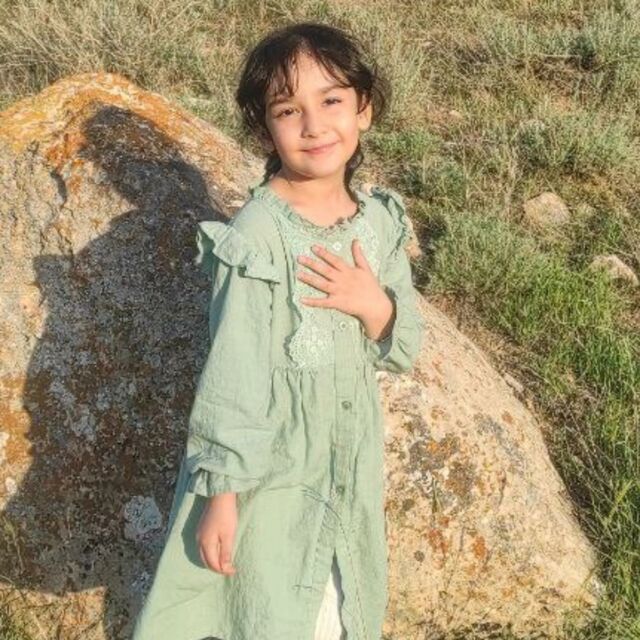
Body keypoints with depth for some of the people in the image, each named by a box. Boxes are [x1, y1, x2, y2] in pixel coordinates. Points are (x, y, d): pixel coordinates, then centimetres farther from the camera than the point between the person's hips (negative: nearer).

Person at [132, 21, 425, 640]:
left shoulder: (379, 221, -4)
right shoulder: (257, 236, -22)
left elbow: (405, 350, 3)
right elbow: (233, 373, -19)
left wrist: (375, 305, -18)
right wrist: (221, 492, -16)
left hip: (350, 461, 6)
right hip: (267, 464, -5)